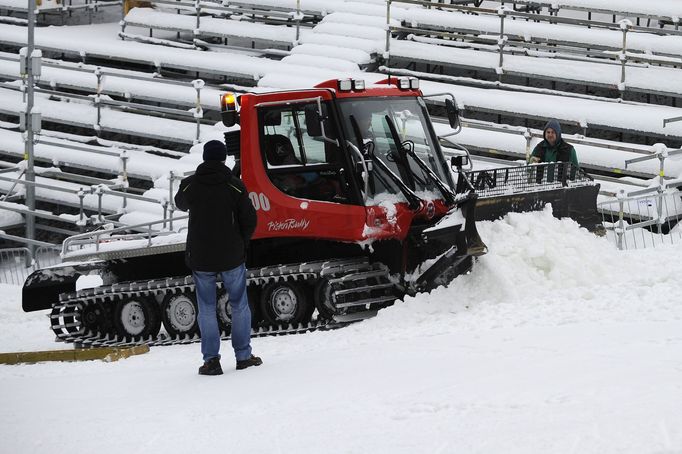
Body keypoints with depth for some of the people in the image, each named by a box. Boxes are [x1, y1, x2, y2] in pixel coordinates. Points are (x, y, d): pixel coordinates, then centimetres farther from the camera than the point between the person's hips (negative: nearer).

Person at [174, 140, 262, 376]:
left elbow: (180, 204, 17)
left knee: (207, 309, 9)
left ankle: (211, 359, 3)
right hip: (231, 257, -1)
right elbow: (249, 219, -5)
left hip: (200, 257, 1)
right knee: (239, 306, 13)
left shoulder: (189, 185, -5)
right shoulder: (235, 185, -9)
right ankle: (243, 356, 16)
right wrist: (240, 245, 10)